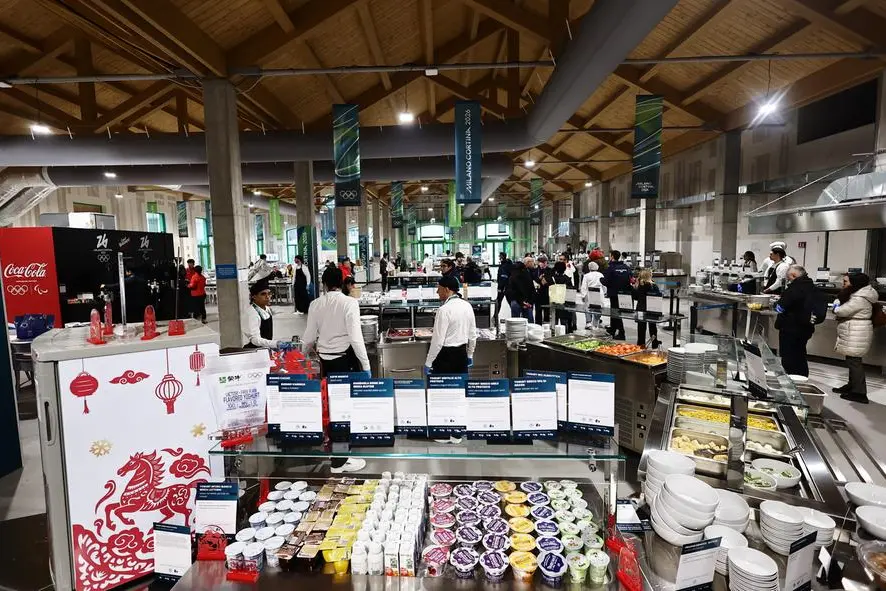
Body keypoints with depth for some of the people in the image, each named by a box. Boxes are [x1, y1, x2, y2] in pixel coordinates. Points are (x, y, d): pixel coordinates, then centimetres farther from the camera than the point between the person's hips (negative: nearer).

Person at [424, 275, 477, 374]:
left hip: (445, 355, -7)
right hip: (462, 353, 7)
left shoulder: (444, 310, -18)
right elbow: (473, 334, 11)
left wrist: (428, 363, -9)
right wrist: (470, 354, 23)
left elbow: (438, 340, -17)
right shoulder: (468, 306, 3)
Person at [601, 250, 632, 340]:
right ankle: (612, 329, 35)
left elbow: (605, 282, -17)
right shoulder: (626, 267, 2)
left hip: (614, 293, -6)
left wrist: (600, 279, 3)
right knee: (614, 310, 20)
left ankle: (621, 334, 1)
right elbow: (631, 280, 3)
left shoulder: (610, 268, -14)